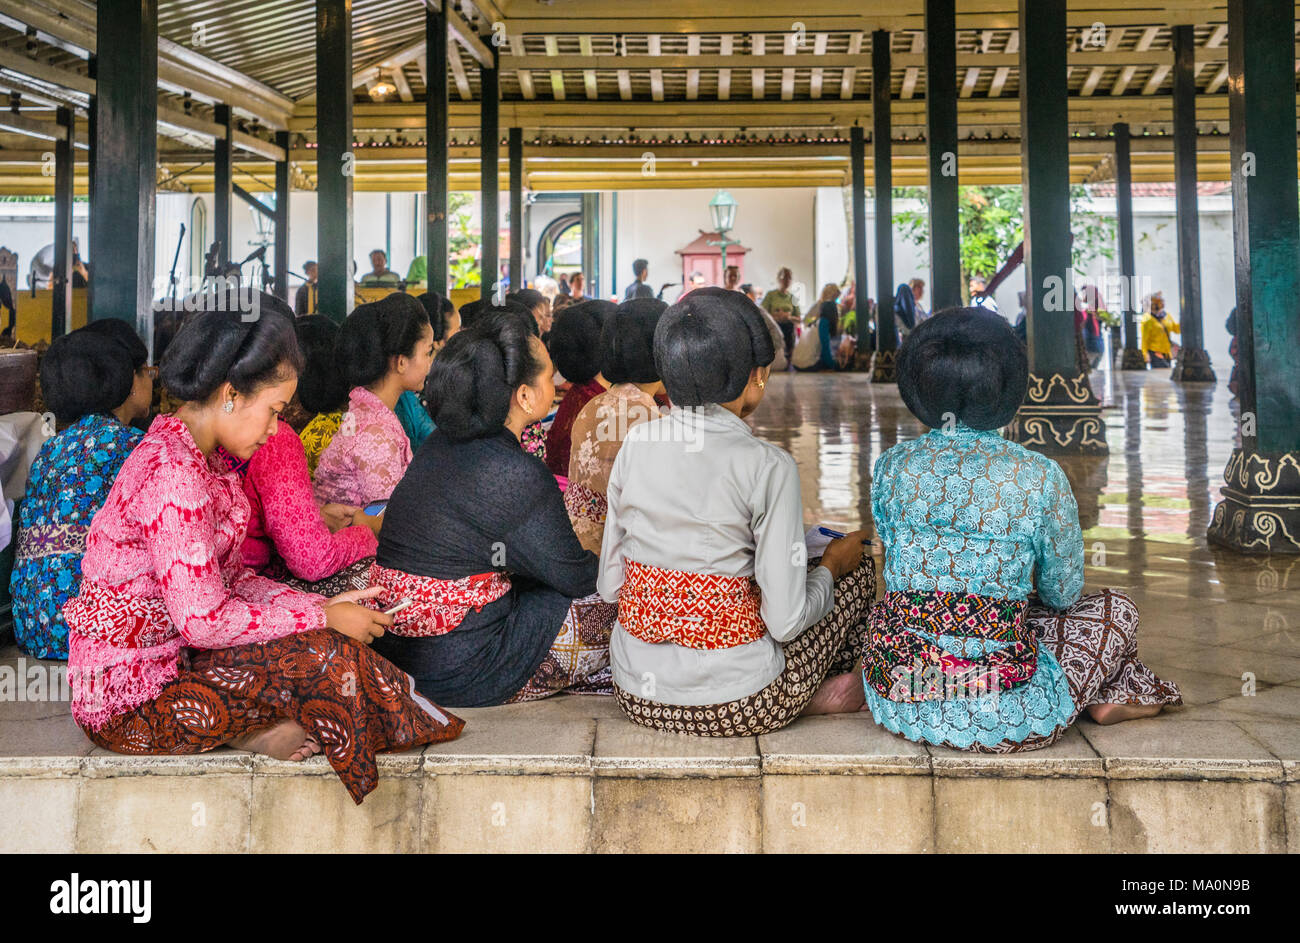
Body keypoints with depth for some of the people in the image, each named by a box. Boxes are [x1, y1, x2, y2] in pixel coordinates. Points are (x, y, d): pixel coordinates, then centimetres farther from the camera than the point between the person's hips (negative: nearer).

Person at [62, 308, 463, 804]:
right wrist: (321, 617, -17)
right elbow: (203, 620, -27)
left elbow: (230, 577, 10)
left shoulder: (195, 457, 8)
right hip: (129, 702, -10)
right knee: (322, 653, -21)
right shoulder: (173, 475, -24)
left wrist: (320, 605, -3)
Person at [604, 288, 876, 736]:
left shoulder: (635, 443, -2)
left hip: (636, 695, 5)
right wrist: (831, 565, 5)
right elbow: (786, 621, -15)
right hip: (734, 709, -5)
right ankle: (820, 696, 27)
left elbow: (609, 586, 4)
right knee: (858, 568, 16)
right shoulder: (767, 466, -17)